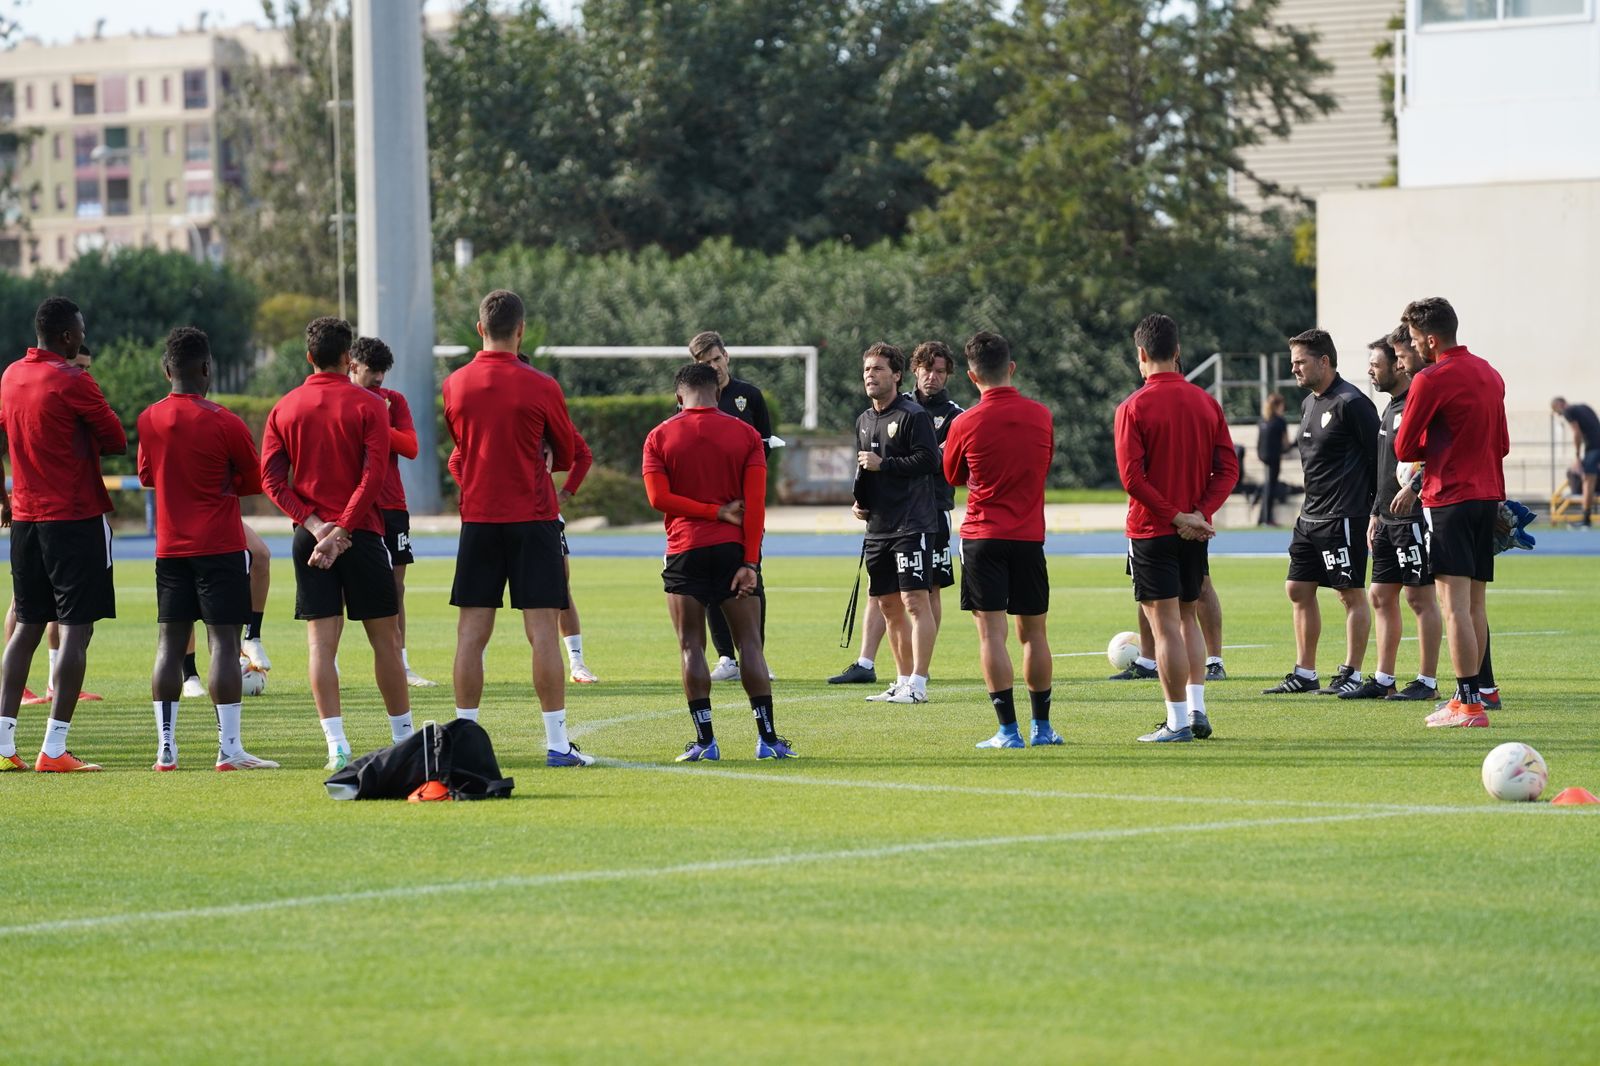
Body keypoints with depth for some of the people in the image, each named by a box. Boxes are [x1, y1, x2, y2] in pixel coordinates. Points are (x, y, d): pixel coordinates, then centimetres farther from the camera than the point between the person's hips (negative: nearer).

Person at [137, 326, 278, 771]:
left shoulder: (150, 419, 3)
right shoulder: (223, 422, -10)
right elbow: (256, 481, 0)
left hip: (170, 548, 4)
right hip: (221, 548, -4)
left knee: (170, 643, 6)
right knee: (223, 641, -5)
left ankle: (165, 748, 3)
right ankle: (228, 748, -9)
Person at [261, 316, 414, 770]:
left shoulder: (285, 408, 6)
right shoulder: (368, 406, -3)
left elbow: (271, 477, -1)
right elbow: (374, 475, -13)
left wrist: (313, 523, -7)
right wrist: (342, 530, -13)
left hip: (310, 536, 2)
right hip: (361, 534, -2)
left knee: (322, 642, -1)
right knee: (385, 638, 8)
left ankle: (336, 745, -10)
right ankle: (404, 738, 13)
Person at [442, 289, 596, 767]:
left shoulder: (456, 384, 1)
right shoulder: (539, 387, -7)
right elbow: (568, 453, 7)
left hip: (477, 517, 2)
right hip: (533, 519, -2)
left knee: (471, 633, 4)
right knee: (543, 631, -2)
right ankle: (557, 742, -4)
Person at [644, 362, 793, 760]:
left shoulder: (660, 437, 2)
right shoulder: (745, 435, 3)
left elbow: (658, 497, -8)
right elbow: (755, 503, -4)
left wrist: (715, 512, -4)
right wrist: (750, 562, -5)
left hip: (685, 552, -1)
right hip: (734, 549, 1)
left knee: (691, 647, 2)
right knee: (750, 643, 5)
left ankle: (704, 741, -4)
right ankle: (767, 738, 2)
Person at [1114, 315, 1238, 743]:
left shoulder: (1133, 408, -10)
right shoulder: (1206, 402, 5)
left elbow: (1132, 476, -17)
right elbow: (1228, 468, 1)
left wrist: (1174, 516, -13)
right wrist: (1200, 512, -6)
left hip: (1152, 531, -5)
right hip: (1195, 531, 5)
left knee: (1165, 623, -3)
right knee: (1188, 616, 19)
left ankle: (1178, 721, -3)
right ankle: (1197, 708, 16)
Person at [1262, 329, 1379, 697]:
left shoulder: (1350, 403, -13)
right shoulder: (1311, 403, 15)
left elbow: (1379, 456, -13)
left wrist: (1376, 509, -11)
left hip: (1343, 517, -10)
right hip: (1310, 515, 10)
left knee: (1351, 594, -3)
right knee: (1298, 589, 10)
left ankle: (1351, 675, 1)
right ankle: (1304, 674, 16)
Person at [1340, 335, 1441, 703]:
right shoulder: (1391, 408, 18)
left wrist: (1413, 488, -33)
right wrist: (1376, 513, 24)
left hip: (1414, 518, -10)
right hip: (1389, 519, 10)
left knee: (1420, 597, -5)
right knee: (1381, 596, 10)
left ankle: (1427, 682, -1)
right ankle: (1383, 680, 16)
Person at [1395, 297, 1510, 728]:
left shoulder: (1431, 381, -11)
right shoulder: (1489, 374, 13)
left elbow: (1404, 448, -7)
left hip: (1450, 499, -8)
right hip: (1487, 495, 8)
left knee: (1454, 602, -9)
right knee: (1475, 602, 12)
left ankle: (1469, 703, -15)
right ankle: (1472, 694, 16)